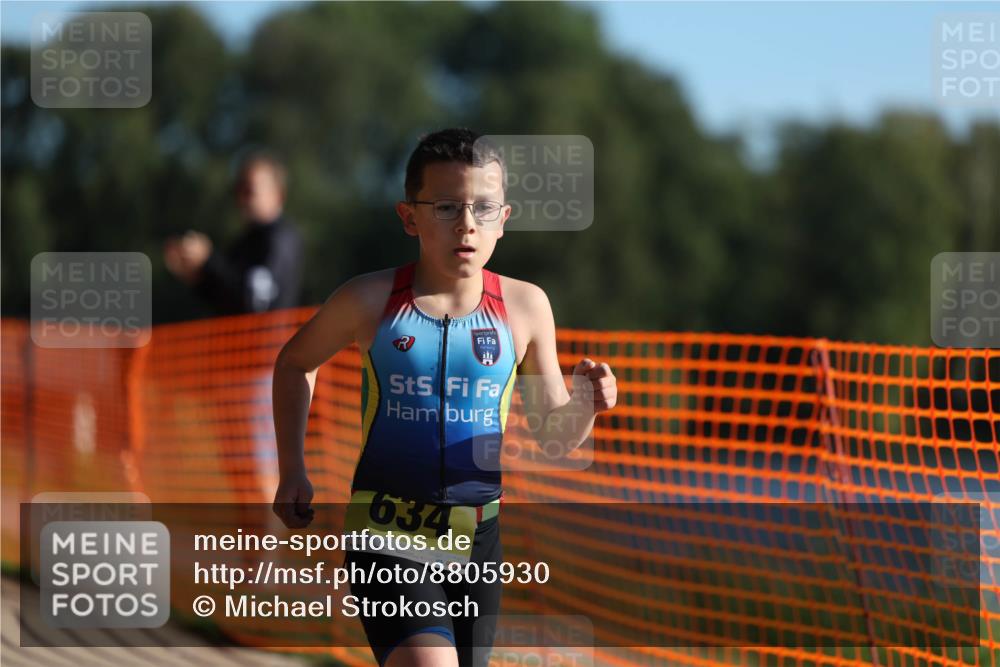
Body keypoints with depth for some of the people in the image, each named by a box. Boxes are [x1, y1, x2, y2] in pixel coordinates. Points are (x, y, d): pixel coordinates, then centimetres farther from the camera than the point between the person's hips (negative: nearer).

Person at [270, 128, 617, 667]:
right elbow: (294, 363, 15)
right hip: (387, 538, -3)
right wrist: (292, 471, 10)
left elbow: (555, 432, 9)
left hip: (478, 536, 3)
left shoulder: (523, 305, 0)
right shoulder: (370, 301, -5)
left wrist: (585, 406, -13)